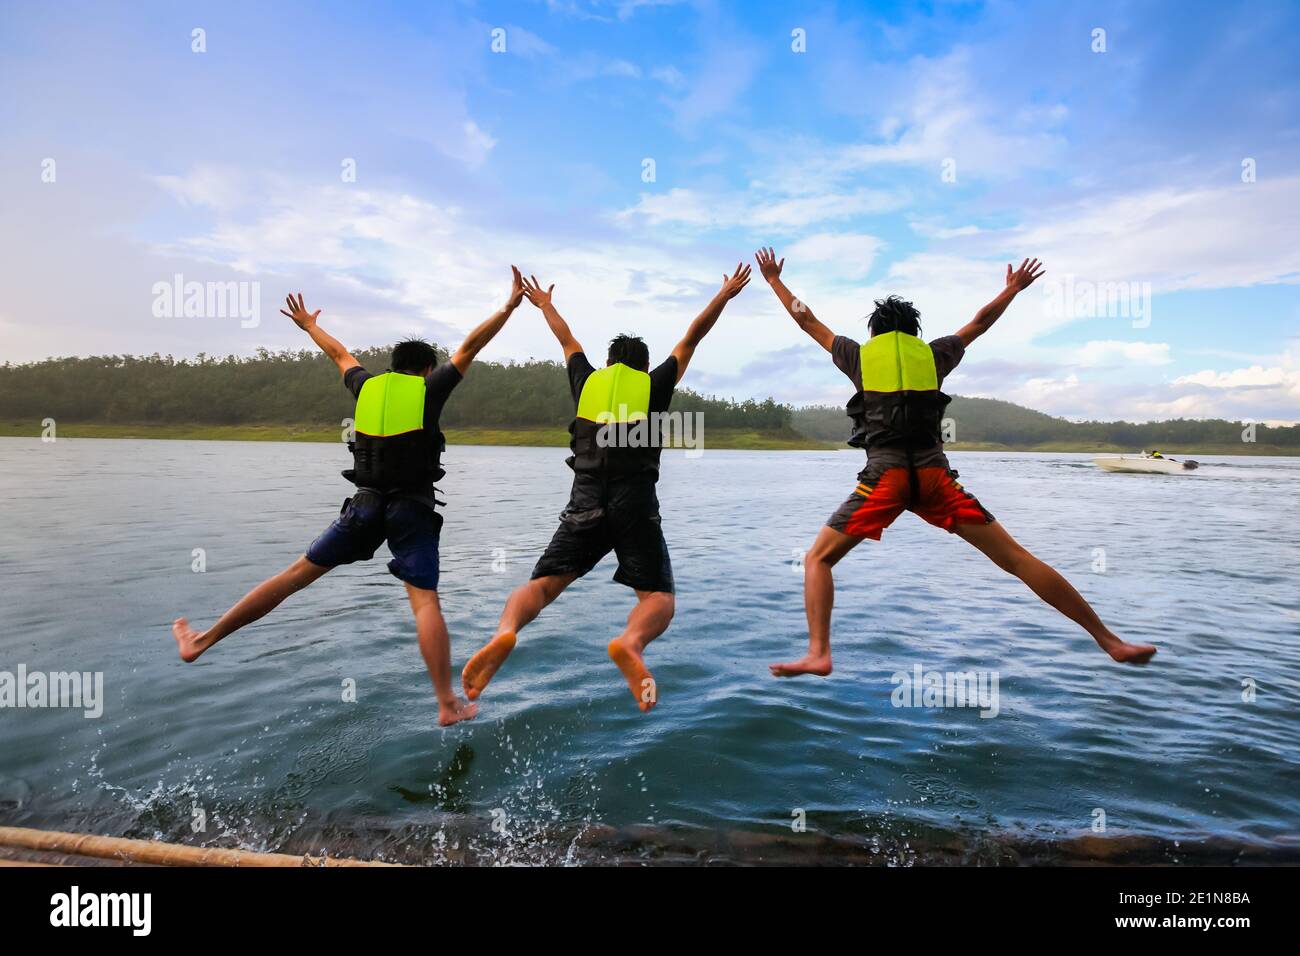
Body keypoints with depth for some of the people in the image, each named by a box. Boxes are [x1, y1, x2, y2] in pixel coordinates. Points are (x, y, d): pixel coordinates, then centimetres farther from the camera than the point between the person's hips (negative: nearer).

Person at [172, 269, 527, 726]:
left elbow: (340, 355, 32)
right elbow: (469, 347, 7)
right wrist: (510, 305, 13)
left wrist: (308, 325, 52)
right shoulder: (429, 388, 4)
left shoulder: (367, 386, 14)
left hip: (365, 504, 3)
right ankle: (448, 705, -10)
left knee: (297, 573, 11)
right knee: (425, 601, -8)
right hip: (413, 509, -3)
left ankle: (203, 640, 18)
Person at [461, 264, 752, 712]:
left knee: (542, 584, 2)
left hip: (585, 501, 2)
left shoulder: (588, 381, 20)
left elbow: (567, 341, 37)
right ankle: (630, 643, -33)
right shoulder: (654, 385, 16)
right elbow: (691, 339, 25)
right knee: (659, 598, 1)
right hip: (636, 503, -2)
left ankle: (505, 633, -31)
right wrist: (725, 295, 37)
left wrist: (545, 304, 55)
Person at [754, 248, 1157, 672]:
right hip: (935, 474, 3)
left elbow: (807, 321, 28)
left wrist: (774, 280, 43)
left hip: (884, 475, -2)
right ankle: (1109, 641, 11)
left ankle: (818, 654, -12)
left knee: (818, 559, 7)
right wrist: (1013, 288, 55)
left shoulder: (858, 354, 16)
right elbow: (979, 322, 37)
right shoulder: (933, 354, 20)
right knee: (1016, 558, 8)